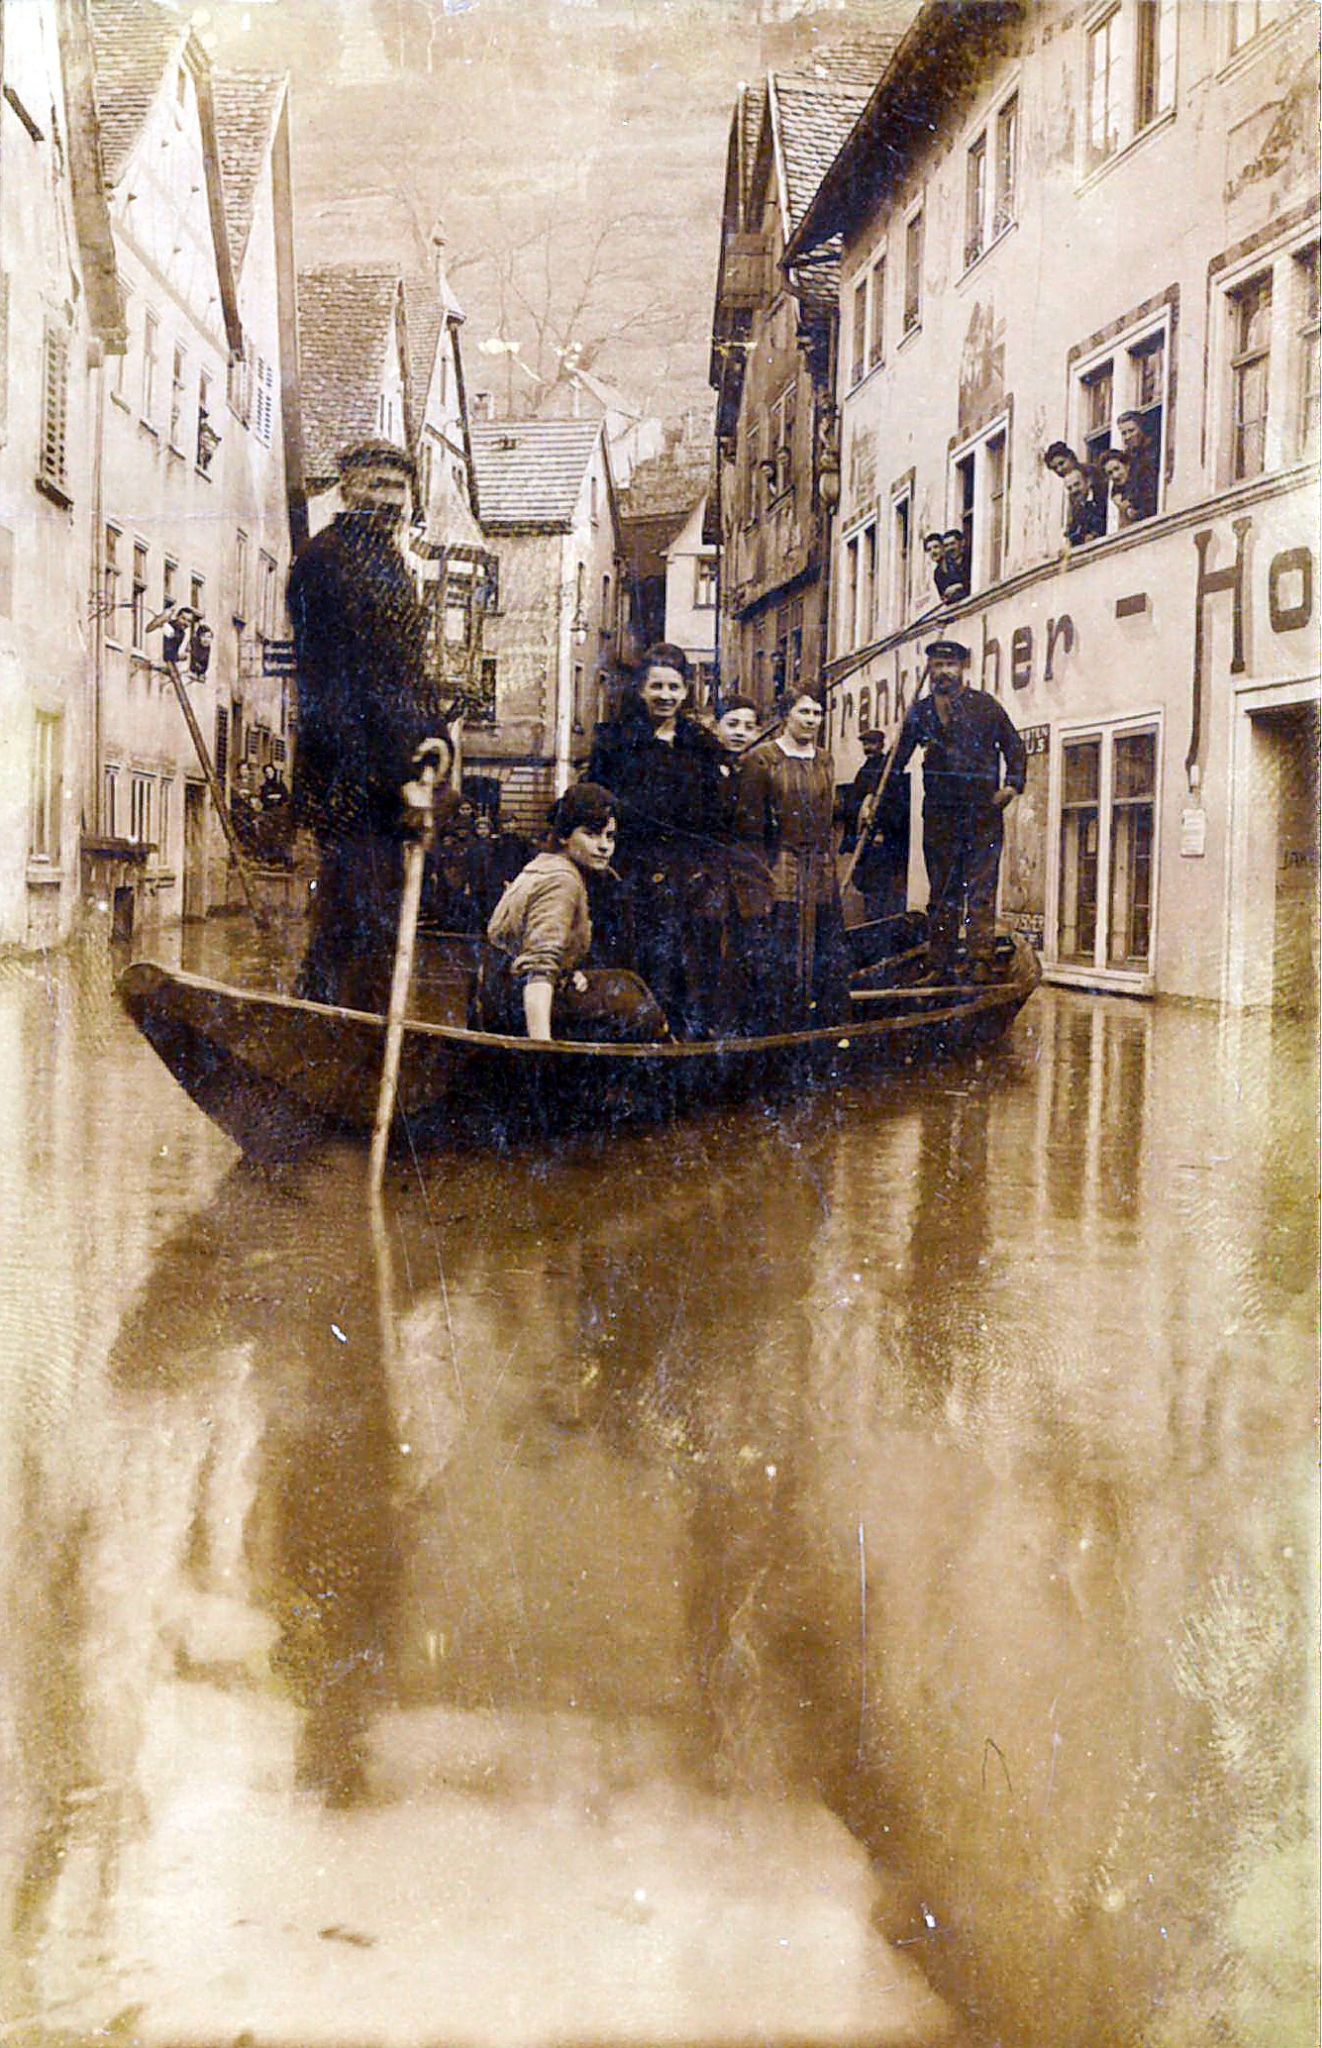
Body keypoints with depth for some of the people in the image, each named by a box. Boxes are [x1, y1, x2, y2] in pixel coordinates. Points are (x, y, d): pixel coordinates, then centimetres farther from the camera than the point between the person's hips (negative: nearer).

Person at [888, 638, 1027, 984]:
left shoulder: (985, 705, 7)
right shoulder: (920, 711, 11)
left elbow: (1014, 748, 12)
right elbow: (897, 760, 13)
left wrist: (1012, 786, -1)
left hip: (983, 812, -2)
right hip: (940, 812, 2)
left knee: (981, 889, -7)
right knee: (942, 892, 4)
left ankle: (983, 962, -9)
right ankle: (939, 966, 7)